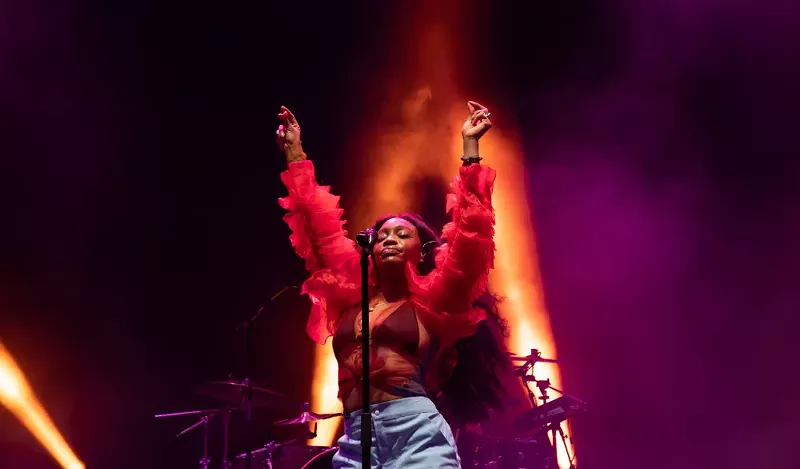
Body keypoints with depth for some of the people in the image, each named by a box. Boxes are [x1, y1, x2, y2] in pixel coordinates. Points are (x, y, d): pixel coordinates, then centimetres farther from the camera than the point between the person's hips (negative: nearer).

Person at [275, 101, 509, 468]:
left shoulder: (432, 301, 9)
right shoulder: (351, 296, 19)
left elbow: (469, 235, 2)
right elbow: (320, 229, 24)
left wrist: (470, 145, 2)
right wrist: (294, 153, 27)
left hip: (417, 432, -4)